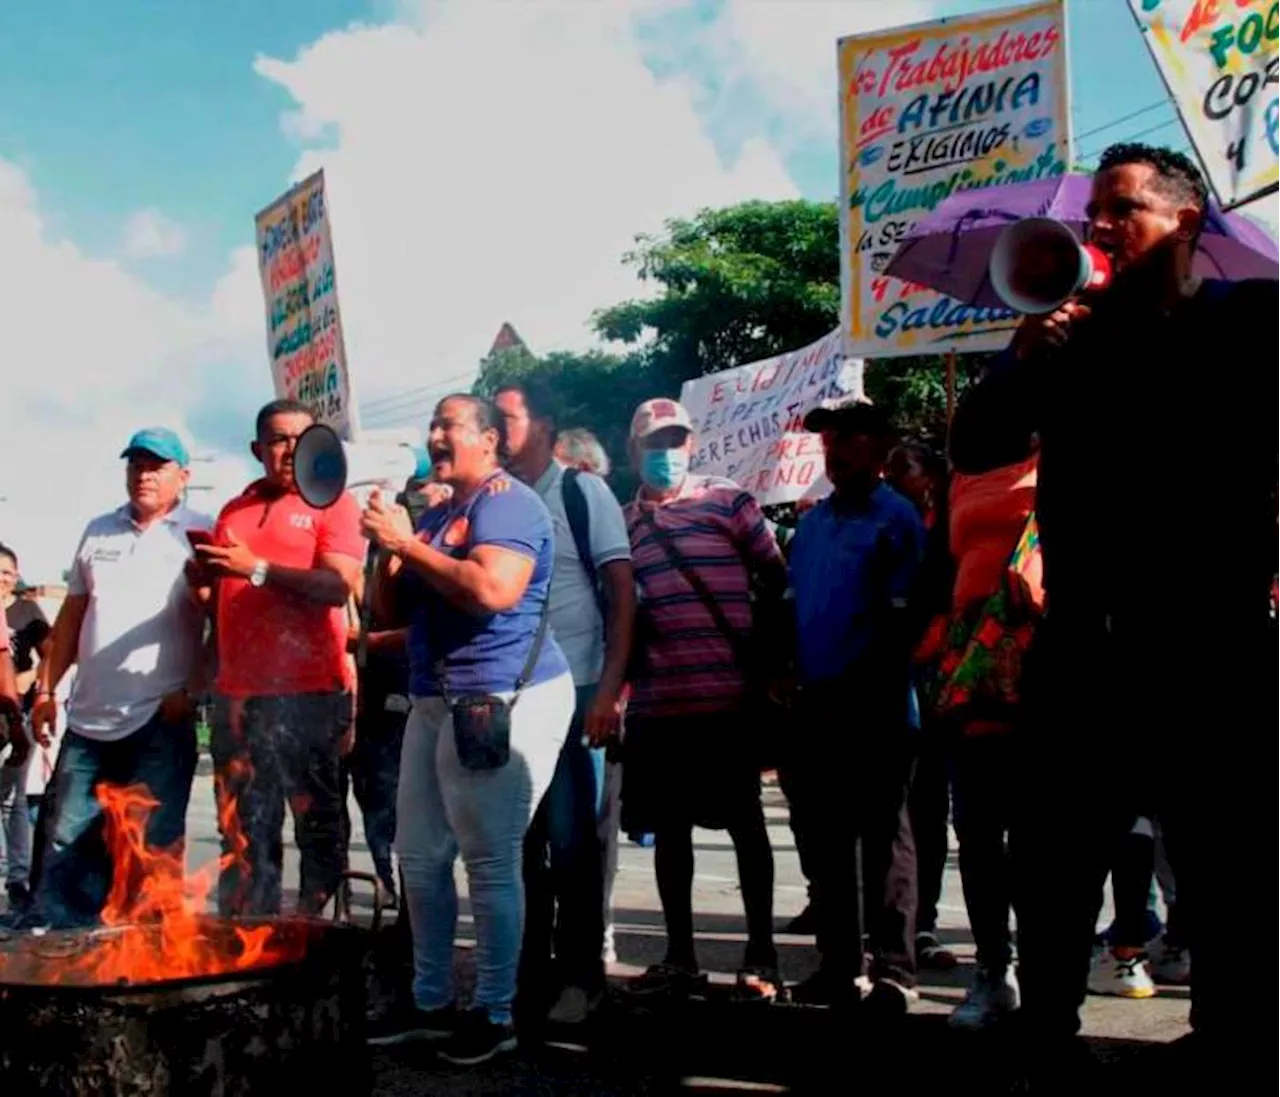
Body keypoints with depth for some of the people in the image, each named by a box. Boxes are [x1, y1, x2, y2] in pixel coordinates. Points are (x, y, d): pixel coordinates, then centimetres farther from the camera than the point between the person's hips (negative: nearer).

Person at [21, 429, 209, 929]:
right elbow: (72, 615, 17)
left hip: (162, 720, -4)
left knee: (152, 847, 0)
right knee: (69, 843, 6)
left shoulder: (200, 533, 0)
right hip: (88, 718, 5)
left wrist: (193, 689, -10)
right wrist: (46, 689, 12)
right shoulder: (98, 530, 14)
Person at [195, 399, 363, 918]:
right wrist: (204, 574, 3)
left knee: (318, 824, 2)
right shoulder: (234, 510, 17)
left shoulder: (334, 503, -1)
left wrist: (257, 569, -19)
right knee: (243, 830, 10)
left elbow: (338, 585, -15)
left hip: (311, 692, -5)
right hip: (237, 693, 6)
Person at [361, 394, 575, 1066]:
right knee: (418, 856, 12)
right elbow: (392, 610, 19)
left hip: (504, 701, -10)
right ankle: (432, 1000, 23)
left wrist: (408, 544, -17)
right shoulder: (434, 515, 19)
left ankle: (495, 1013, 6)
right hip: (436, 703, 10)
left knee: (490, 863, -5)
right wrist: (389, 551, 1)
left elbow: (491, 589, -26)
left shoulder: (507, 502, -9)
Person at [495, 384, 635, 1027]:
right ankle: (527, 966, 22)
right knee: (518, 839, 10)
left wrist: (609, 689, -13)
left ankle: (581, 975, 11)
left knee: (572, 840, 0)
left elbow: (623, 594, -5)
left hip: (570, 693, -4)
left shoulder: (583, 492, -2)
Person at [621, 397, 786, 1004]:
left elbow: (777, 581, 4)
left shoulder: (728, 501, 0)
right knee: (668, 828, 10)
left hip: (727, 696, -4)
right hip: (655, 702, 4)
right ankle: (680, 958, 21)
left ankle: (761, 957, 13)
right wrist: (621, 670, 5)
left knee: (745, 823, 4)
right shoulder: (622, 522, 11)